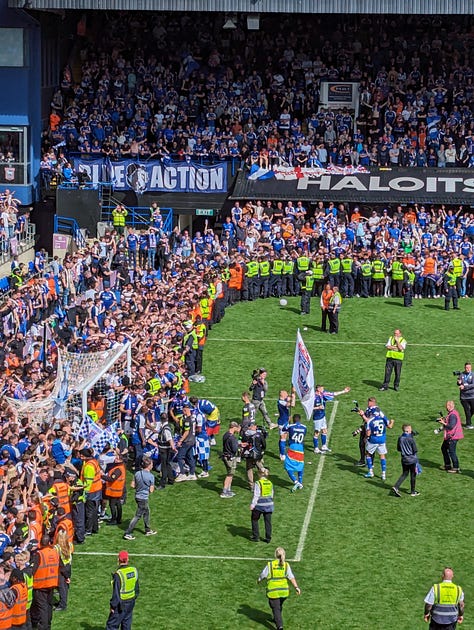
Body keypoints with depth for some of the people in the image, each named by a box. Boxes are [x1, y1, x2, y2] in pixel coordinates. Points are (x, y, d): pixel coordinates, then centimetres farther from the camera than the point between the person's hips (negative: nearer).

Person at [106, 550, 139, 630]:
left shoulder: (118, 574, -23)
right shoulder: (134, 570, -3)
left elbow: (116, 593, -20)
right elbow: (137, 587, 9)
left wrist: (113, 606, -10)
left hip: (121, 604, -6)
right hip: (131, 602, 6)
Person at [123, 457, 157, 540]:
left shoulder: (137, 473, -2)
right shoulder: (151, 476, -19)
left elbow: (132, 485, 3)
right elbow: (151, 490, -14)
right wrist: (152, 487, 7)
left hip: (137, 496, 7)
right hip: (144, 498, -7)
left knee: (146, 512, 24)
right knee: (138, 516, 1)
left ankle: (148, 530, 37)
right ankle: (127, 533, 0)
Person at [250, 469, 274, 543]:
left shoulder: (258, 483, -13)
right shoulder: (270, 483, 4)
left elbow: (256, 495, -16)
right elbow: (272, 495, 12)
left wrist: (252, 504, -12)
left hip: (259, 505, -5)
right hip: (269, 504, 5)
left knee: (254, 520, 11)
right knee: (268, 521, 9)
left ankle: (256, 537, 11)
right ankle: (268, 538, 10)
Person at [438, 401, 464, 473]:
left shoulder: (453, 415, -23)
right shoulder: (452, 413, 10)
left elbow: (451, 426, -26)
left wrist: (443, 423, -14)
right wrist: (444, 419, 6)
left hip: (453, 436, -11)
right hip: (450, 436, 11)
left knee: (452, 452, -6)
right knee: (444, 448, 21)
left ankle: (456, 468, 1)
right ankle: (447, 465, 29)